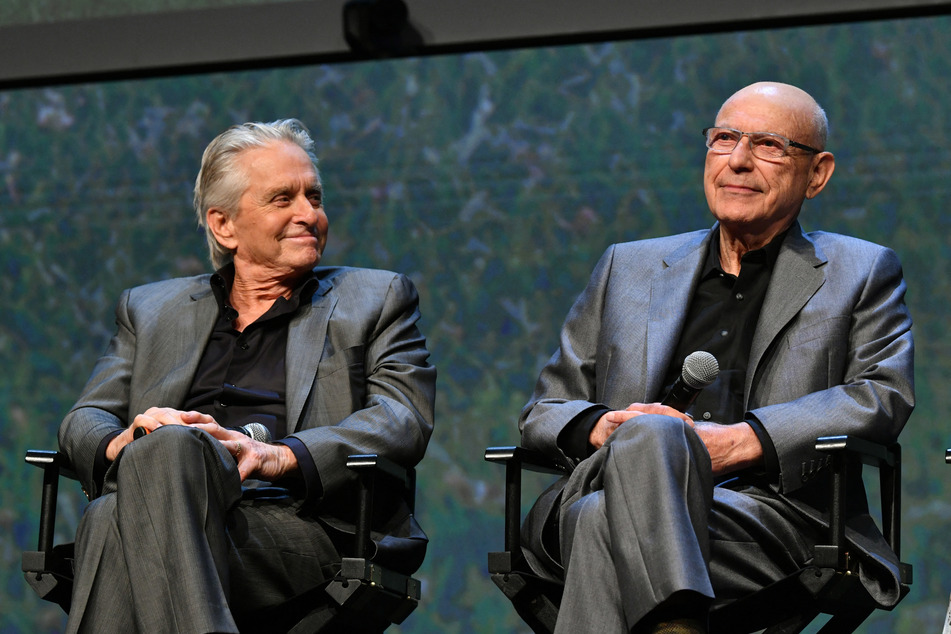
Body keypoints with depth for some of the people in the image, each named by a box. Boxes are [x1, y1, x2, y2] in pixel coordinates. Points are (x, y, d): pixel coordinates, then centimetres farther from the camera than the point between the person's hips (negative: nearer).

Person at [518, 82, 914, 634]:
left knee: (608, 522, -36)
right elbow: (546, 409, 24)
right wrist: (600, 427, -4)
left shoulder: (862, 273, 21)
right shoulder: (629, 268, 29)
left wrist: (741, 441, -12)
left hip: (772, 510, -2)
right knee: (649, 435, -36)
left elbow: (885, 397, 3)